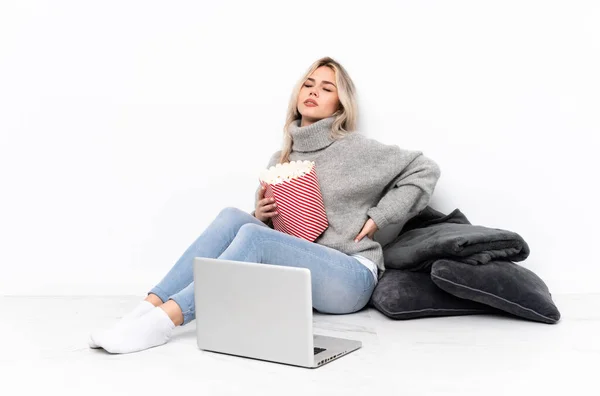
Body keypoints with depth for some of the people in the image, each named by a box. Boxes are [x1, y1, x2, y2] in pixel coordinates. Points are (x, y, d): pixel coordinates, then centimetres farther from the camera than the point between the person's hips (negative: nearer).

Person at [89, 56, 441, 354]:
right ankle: (148, 308, -29)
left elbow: (425, 170, -1)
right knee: (233, 217, -20)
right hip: (298, 276, 5)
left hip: (350, 278, -5)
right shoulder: (280, 160, 15)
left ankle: (165, 320, -37)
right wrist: (261, 215, -3)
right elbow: (272, 228, 21)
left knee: (252, 236, -29)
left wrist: (376, 217, -7)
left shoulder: (355, 148, -1)